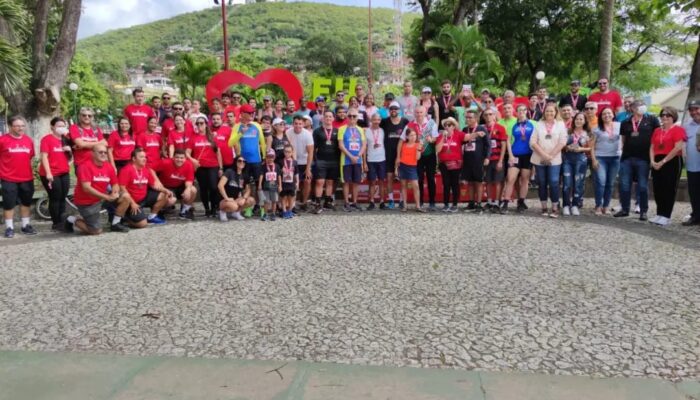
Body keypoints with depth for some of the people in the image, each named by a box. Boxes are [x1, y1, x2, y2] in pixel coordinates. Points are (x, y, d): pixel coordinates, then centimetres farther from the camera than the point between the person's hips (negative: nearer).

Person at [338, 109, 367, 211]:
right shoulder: (342, 129, 1)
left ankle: (354, 202, 13)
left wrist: (358, 156, -9)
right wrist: (351, 156, -14)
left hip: (358, 160, 3)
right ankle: (346, 203, 5)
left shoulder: (360, 130, 12)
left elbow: (364, 145, 7)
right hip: (346, 160, -3)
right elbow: (341, 145, -6)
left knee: (356, 182, 5)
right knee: (347, 181, -2)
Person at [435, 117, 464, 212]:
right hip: (444, 164, 2)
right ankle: (446, 205, 11)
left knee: (455, 184, 5)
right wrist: (443, 137, -12)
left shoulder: (458, 134, -3)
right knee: (446, 184, 5)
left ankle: (455, 205, 12)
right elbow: (437, 150, -7)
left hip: (455, 163, -2)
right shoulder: (441, 136, 3)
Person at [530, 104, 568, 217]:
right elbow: (533, 142, -2)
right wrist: (544, 155, -12)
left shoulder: (560, 124, 6)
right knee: (541, 183, 4)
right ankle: (544, 207, 13)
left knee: (554, 183, -7)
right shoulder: (538, 124, 6)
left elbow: (562, 142, -3)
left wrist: (551, 156, -12)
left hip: (554, 160, -1)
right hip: (539, 160, 1)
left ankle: (555, 208, 1)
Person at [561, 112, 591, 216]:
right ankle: (566, 206, 3)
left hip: (580, 159, 0)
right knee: (567, 183, -4)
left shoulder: (587, 134, 7)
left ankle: (575, 206, 9)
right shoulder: (568, 131, 7)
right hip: (567, 158, 0)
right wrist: (567, 147, -11)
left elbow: (590, 148, 7)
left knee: (578, 183, 0)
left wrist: (581, 149, -11)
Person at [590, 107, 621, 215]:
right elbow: (592, 145, 1)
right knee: (601, 182, -13)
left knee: (610, 183, 7)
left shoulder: (619, 126, 6)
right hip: (600, 157, -2)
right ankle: (598, 206, -4)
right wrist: (593, 159, -8)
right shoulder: (597, 128, 2)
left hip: (615, 158, 2)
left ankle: (606, 206, 16)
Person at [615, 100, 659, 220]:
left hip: (643, 158, -2)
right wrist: (624, 150, 7)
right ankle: (625, 209, 17)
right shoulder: (625, 122, 9)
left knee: (643, 186, 3)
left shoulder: (651, 120, 2)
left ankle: (643, 211, 13)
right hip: (627, 158, 2)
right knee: (624, 185, 5)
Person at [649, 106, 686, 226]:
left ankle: (666, 216, -1)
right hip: (657, 163, 6)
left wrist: (663, 161, -15)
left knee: (669, 190, -4)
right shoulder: (657, 131, 15)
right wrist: (652, 161, -3)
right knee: (658, 189, 6)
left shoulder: (678, 129, -5)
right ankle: (660, 214, 15)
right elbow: (652, 148, 14)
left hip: (672, 162, -6)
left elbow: (678, 148, -15)